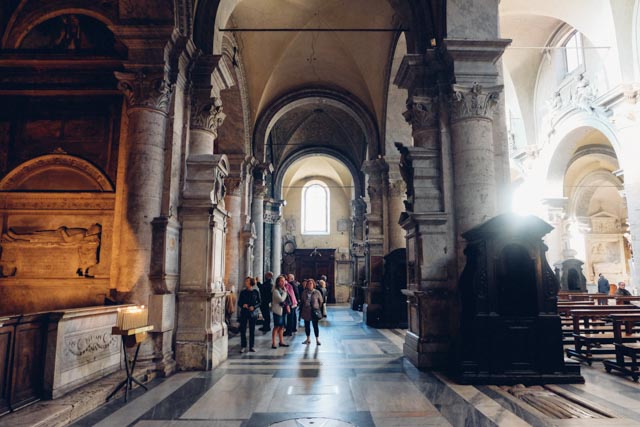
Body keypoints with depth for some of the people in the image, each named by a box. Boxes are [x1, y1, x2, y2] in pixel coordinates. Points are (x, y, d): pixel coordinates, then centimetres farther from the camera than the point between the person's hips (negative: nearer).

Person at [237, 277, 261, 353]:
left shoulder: (255, 292, -1)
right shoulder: (243, 292, 2)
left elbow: (259, 302, 3)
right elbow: (239, 303, 6)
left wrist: (254, 307, -14)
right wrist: (243, 305, -14)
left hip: (253, 313, -1)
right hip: (244, 313, 1)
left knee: (252, 330, 5)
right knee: (242, 330, 0)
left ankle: (251, 347, 15)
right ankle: (243, 346, 12)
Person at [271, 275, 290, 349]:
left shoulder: (283, 290, 13)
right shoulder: (275, 290, -12)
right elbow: (281, 299, -23)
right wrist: (285, 292, -13)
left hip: (283, 310, 8)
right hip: (277, 310, -8)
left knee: (281, 326, 12)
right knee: (276, 326, -5)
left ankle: (281, 342, 20)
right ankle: (273, 343, 0)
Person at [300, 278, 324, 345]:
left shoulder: (317, 292, -5)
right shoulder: (304, 292, 4)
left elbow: (321, 301, 3)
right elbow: (301, 301, 14)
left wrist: (318, 307, 3)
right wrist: (302, 309, 9)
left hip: (314, 311, -4)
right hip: (306, 311, 4)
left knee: (315, 325, -2)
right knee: (307, 325, 11)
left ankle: (317, 339, 8)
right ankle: (308, 339, 24)